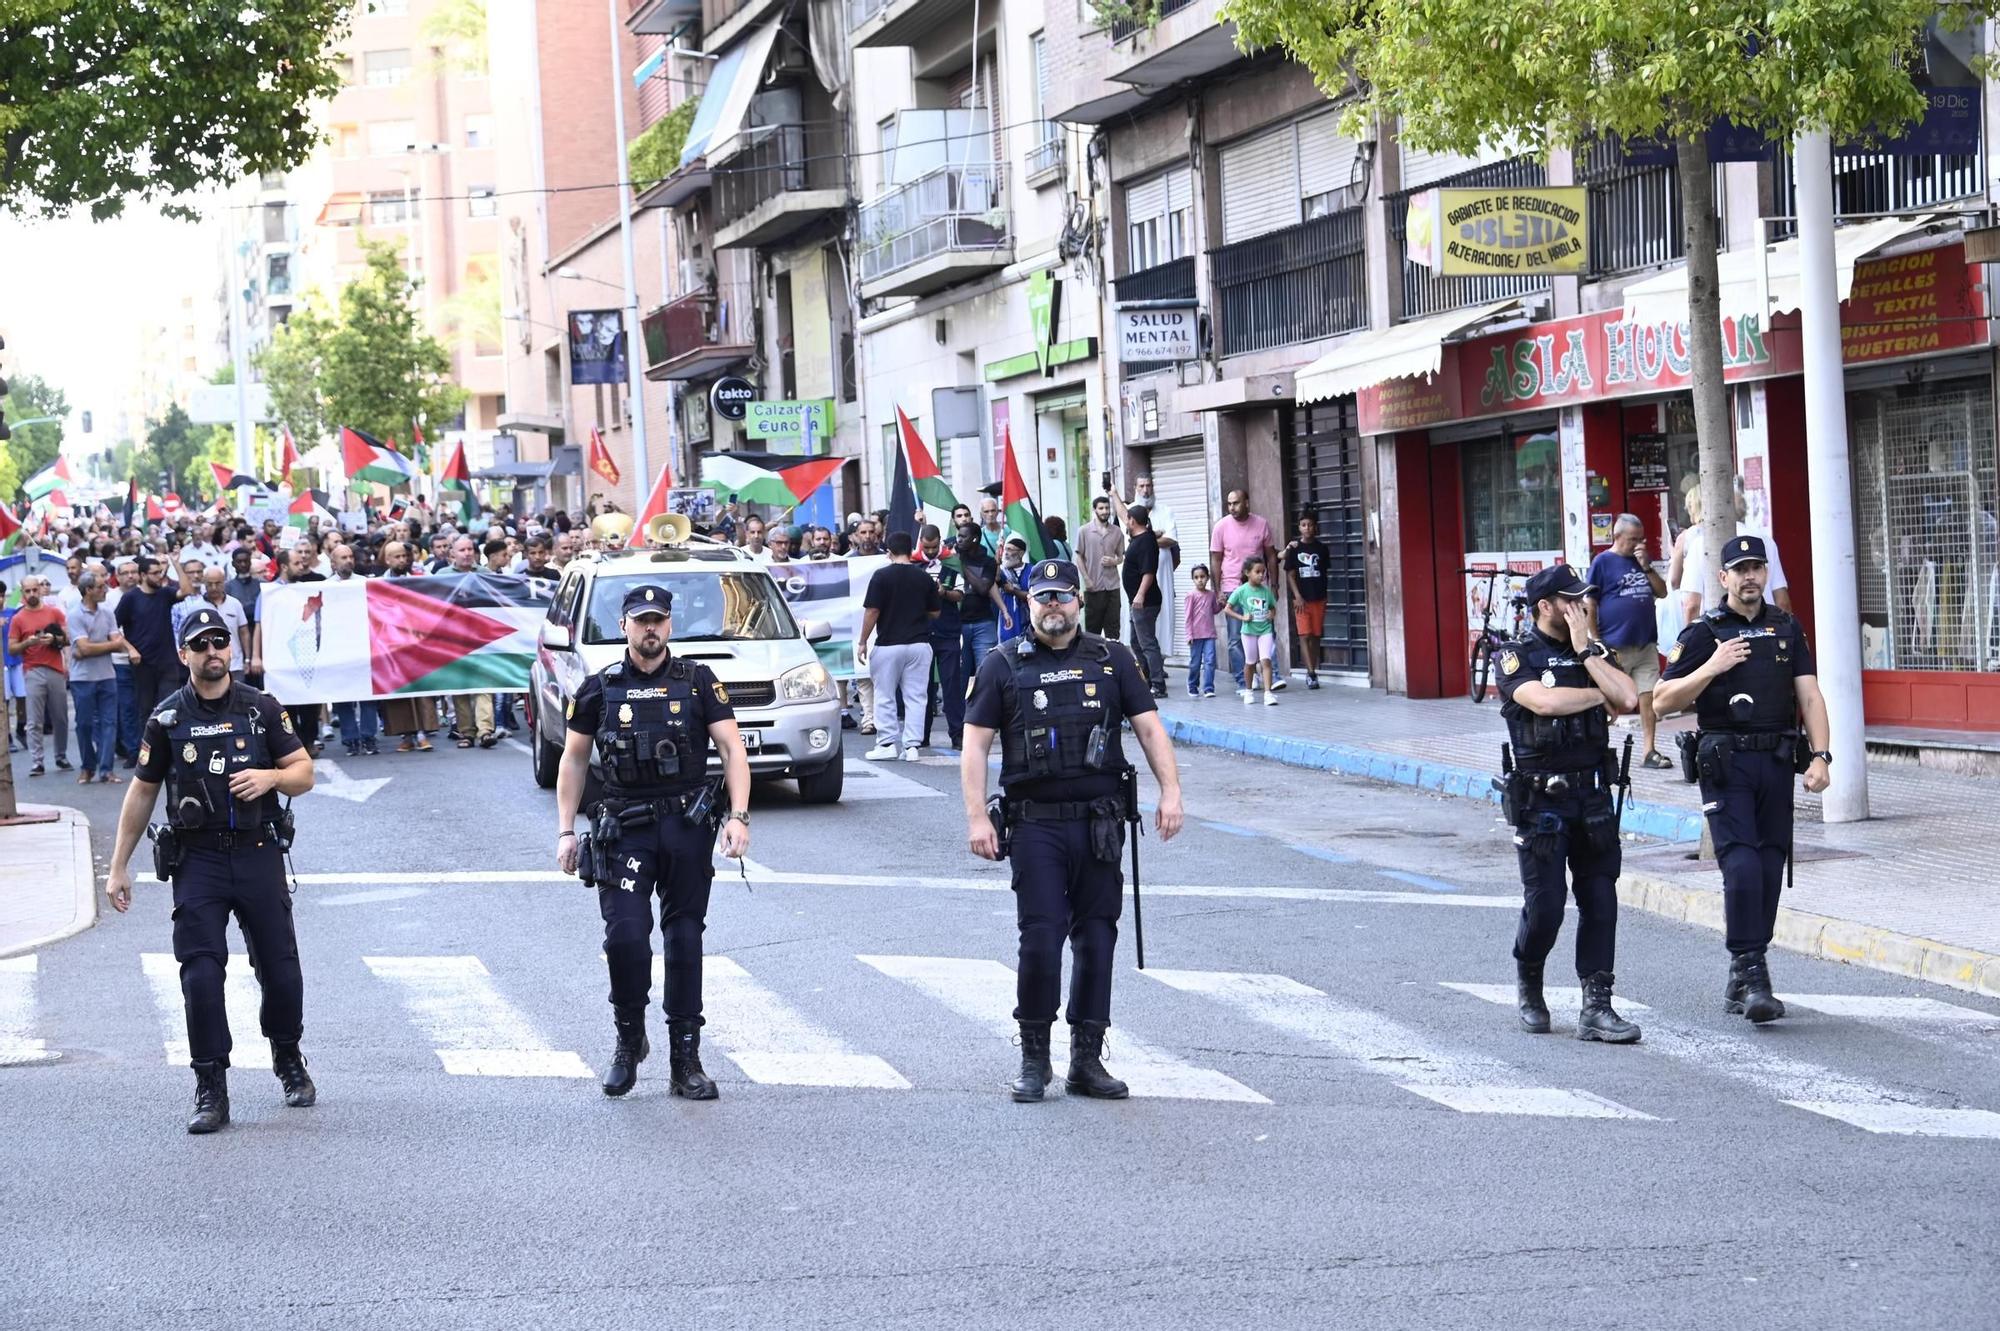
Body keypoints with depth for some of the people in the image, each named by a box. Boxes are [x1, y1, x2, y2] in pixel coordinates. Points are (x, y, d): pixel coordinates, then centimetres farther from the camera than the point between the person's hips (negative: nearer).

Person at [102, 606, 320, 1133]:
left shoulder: (262, 708, 3)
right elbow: (141, 792, 8)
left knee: (280, 970, 4)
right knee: (201, 975, -9)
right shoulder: (167, 719, 2)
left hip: (258, 854, 1)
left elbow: (304, 773, 7)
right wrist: (118, 867, 6)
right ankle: (211, 1091, -3)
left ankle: (289, 1060, 30)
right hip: (197, 861, -1)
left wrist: (271, 776, -16)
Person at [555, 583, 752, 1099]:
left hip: (688, 828, 0)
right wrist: (566, 831, 6)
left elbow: (732, 749, 1)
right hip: (624, 830, 0)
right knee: (625, 935, -13)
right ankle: (629, 1041, 10)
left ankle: (685, 1061, 11)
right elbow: (573, 760, 12)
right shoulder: (599, 689, 6)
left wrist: (738, 816, -11)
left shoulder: (698, 682, 4)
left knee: (685, 939, 4)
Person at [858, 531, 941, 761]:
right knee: (915, 697, 5)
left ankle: (886, 744, 6)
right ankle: (913, 746, 1)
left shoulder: (882, 576, -7)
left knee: (885, 697, 7)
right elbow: (935, 612, 10)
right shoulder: (924, 578, 3)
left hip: (888, 644, -3)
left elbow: (872, 611, -10)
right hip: (919, 644, 3)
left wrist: (862, 642, -3)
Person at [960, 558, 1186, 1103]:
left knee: (1096, 938, 5)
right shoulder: (1002, 666, 5)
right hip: (1035, 825, -2)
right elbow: (975, 745, 2)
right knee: (1040, 939, -7)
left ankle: (1087, 1061, 12)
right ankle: (1034, 1060, 6)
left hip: (1099, 823, 2)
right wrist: (976, 817, -7)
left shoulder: (1112, 660, 10)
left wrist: (1171, 791, -4)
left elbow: (1150, 728, 8)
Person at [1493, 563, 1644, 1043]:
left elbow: (1628, 698, -5)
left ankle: (1596, 1007, 3)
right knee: (1546, 904, -4)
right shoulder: (1516, 658, -3)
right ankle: (1528, 985, 23)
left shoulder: (1593, 652, 11)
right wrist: (1602, 695, -7)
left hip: (1592, 796, 4)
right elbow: (1545, 701, -22)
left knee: (1600, 902, 0)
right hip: (1541, 800, -4)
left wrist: (1587, 651, -6)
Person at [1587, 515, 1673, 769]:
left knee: (1649, 697, 2)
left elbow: (1662, 592, 10)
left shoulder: (1640, 560, 14)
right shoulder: (1603, 562, -3)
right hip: (1616, 648, -5)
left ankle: (1650, 751, 6)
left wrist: (1646, 567, -4)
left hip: (1646, 644, 5)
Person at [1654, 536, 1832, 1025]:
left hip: (1777, 763, 4)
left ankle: (1744, 978, 15)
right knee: (1742, 866, -15)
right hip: (1726, 763, -4)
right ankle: (1750, 971, -12)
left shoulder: (1787, 629, 12)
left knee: (1770, 869, 5)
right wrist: (1711, 668, -15)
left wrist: (1819, 756, -5)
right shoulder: (1704, 633, 1)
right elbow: (1663, 700, -2)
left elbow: (1809, 696, 7)